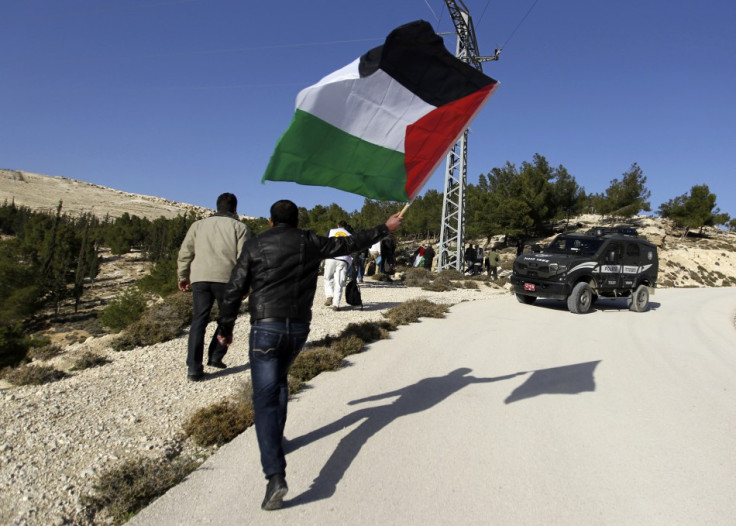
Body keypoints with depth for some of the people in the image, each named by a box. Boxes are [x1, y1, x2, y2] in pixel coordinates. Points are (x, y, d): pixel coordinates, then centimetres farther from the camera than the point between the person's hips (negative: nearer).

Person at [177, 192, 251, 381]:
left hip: (200, 278, 3)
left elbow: (185, 253, 14)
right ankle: (215, 357, 12)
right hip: (226, 279, -2)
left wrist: (183, 277, 23)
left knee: (199, 321, 6)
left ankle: (194, 368, 2)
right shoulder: (240, 227, 6)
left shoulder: (198, 225, 17)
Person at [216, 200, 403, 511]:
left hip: (266, 327, -3)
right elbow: (350, 243, 14)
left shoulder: (255, 246, 2)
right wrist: (385, 229, 27)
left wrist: (225, 328, 12)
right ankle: (275, 437, 40)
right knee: (279, 380, 28)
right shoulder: (311, 242, 6)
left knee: (265, 397, -6)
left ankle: (275, 475, -18)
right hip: (299, 328, 3)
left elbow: (234, 291, 1)